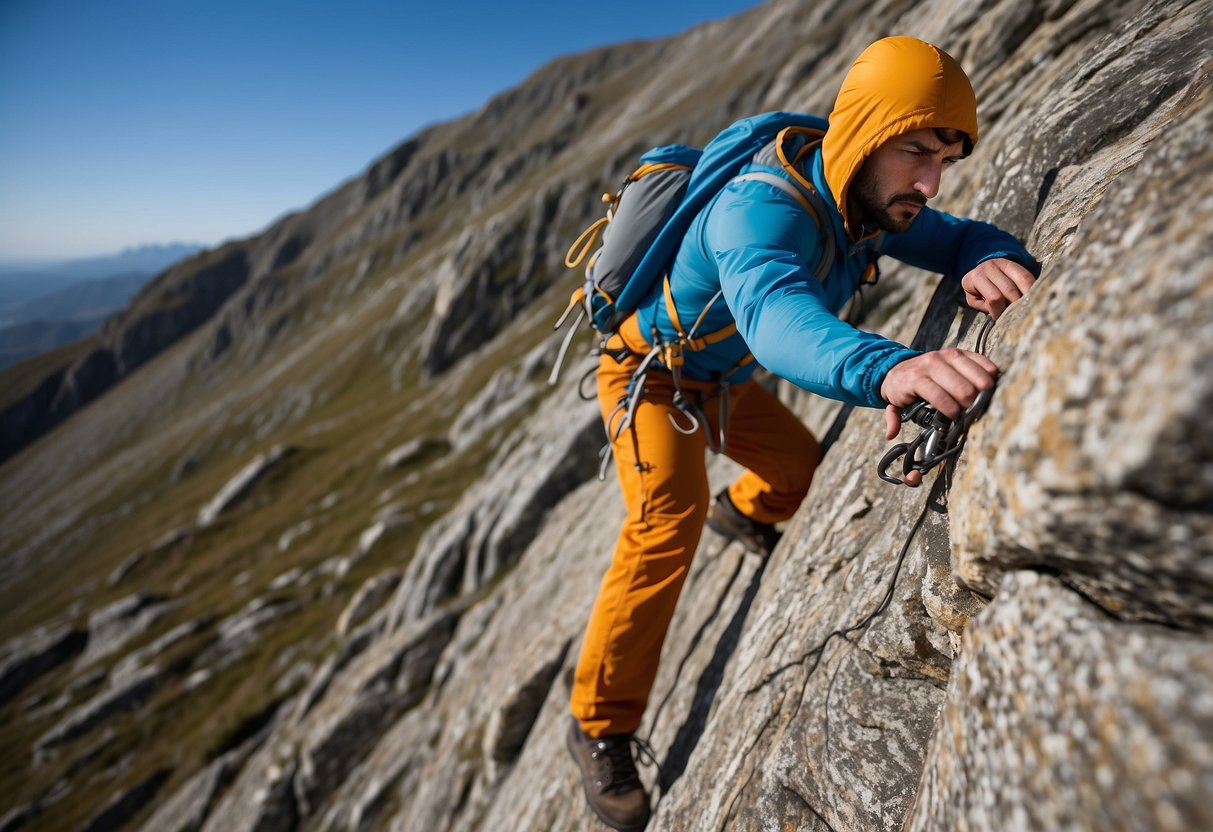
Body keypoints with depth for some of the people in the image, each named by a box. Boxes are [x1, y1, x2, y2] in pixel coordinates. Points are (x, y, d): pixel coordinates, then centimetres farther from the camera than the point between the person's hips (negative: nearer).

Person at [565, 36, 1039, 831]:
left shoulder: (868, 202, -12)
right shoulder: (759, 210, -39)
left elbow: (964, 234, -8)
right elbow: (775, 315, -59)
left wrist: (994, 257, -35)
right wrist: (886, 368, -79)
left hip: (721, 377, 7)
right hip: (649, 370, -7)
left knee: (802, 465, 15)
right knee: (667, 526, -21)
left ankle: (743, 512, 52)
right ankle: (599, 725, -6)